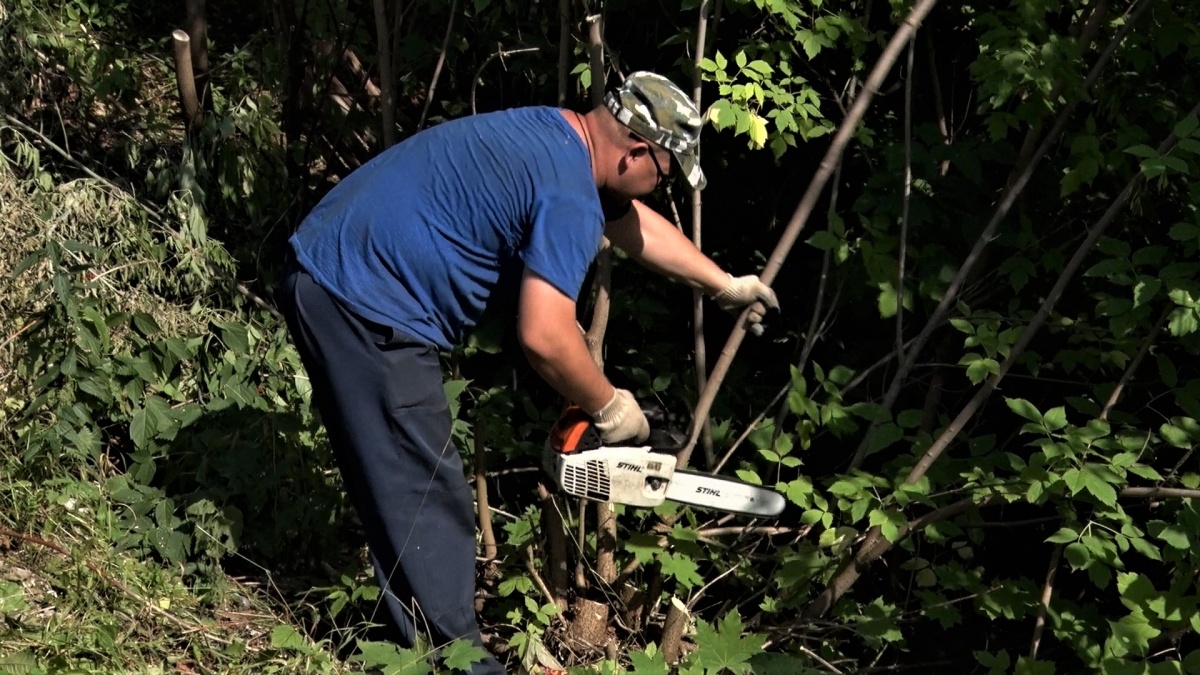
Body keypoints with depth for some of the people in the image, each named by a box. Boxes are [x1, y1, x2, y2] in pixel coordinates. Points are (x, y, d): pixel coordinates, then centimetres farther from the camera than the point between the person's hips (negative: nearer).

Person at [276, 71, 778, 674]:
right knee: (428, 504, -2)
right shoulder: (569, 193, -17)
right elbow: (545, 338, -23)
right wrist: (609, 409, -4)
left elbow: (630, 221, 28)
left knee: (397, 490, 18)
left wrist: (725, 285, 37)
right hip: (365, 306, -10)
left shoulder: (554, 134, 14)